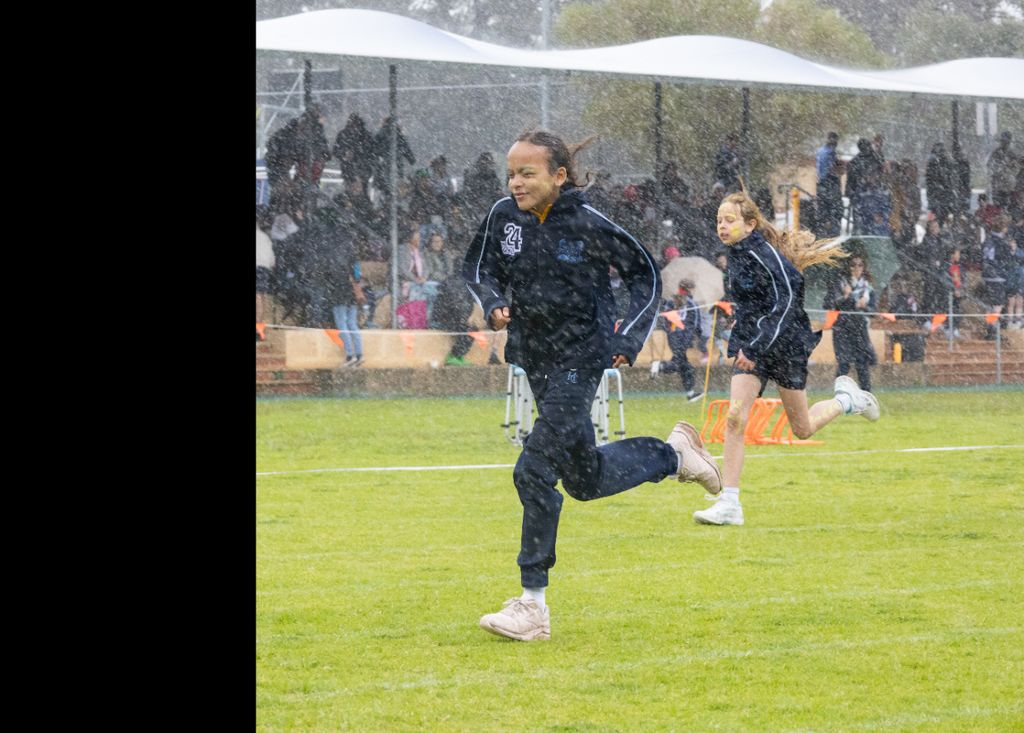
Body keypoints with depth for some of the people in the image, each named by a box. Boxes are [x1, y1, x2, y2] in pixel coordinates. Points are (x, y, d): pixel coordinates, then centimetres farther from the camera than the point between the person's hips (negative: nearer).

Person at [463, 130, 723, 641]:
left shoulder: (588, 225, -15)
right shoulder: (504, 216, -3)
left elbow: (644, 274, -3)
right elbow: (480, 268, 13)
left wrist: (630, 337, -12)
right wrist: (494, 303, -8)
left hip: (580, 358, -6)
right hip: (535, 358, 6)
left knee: (535, 470, -16)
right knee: (585, 478, 16)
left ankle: (533, 606, -8)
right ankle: (673, 454, 43)